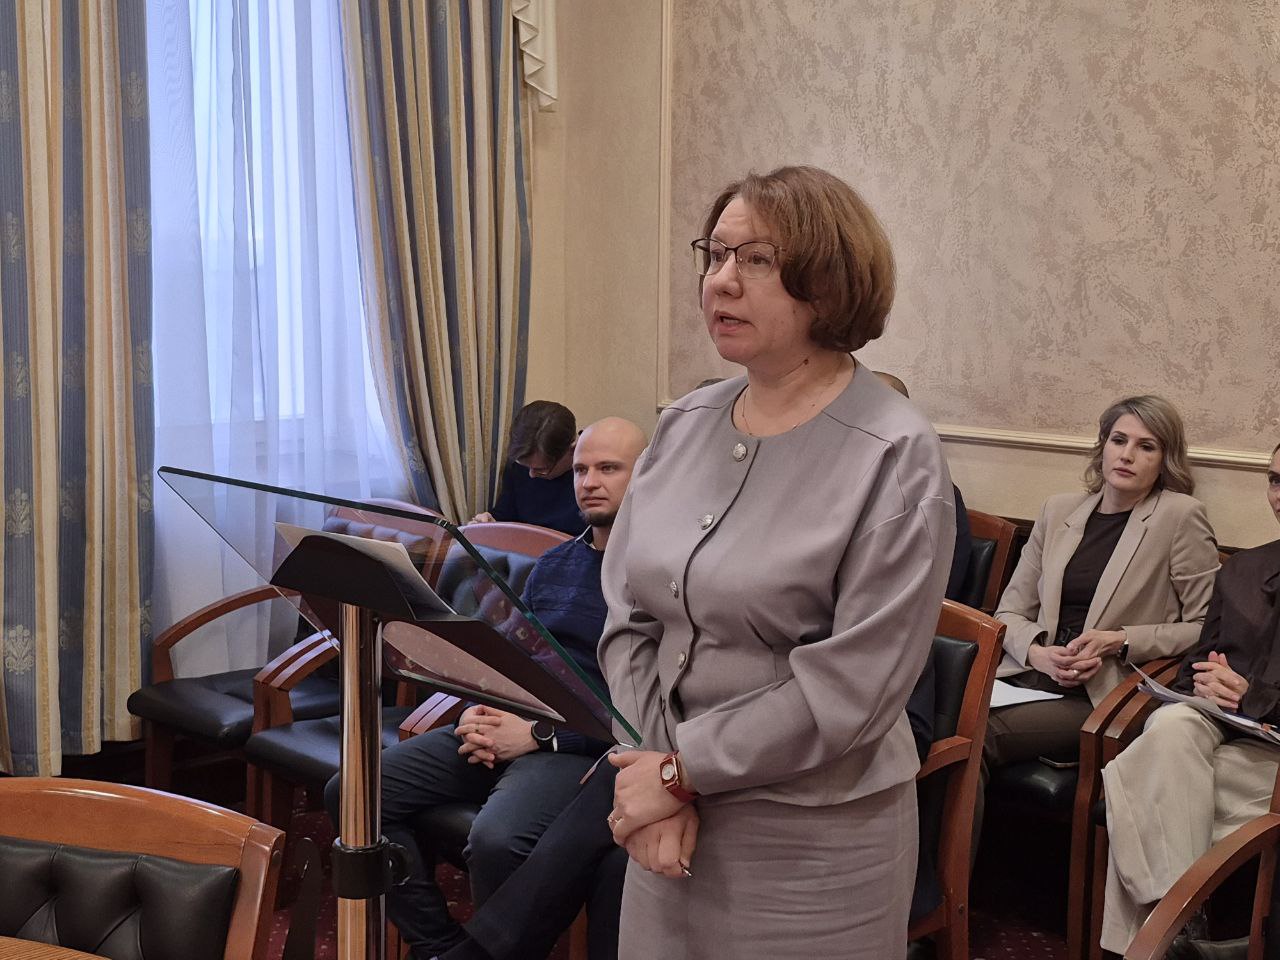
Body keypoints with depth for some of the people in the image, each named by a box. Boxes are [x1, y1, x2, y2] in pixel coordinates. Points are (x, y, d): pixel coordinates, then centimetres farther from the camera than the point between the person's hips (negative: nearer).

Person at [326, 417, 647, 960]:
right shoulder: (553, 564, 20)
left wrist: (539, 735, -15)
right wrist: (479, 716, 2)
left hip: (578, 747, -8)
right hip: (505, 729, 8)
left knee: (496, 839, -37)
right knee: (351, 792, -8)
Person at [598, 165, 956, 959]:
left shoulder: (896, 458, -15)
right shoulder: (683, 426, 2)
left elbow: (850, 688, -19)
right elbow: (628, 618, 3)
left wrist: (683, 770, -15)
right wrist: (655, 770, -9)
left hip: (812, 838, -5)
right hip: (679, 810, 5)